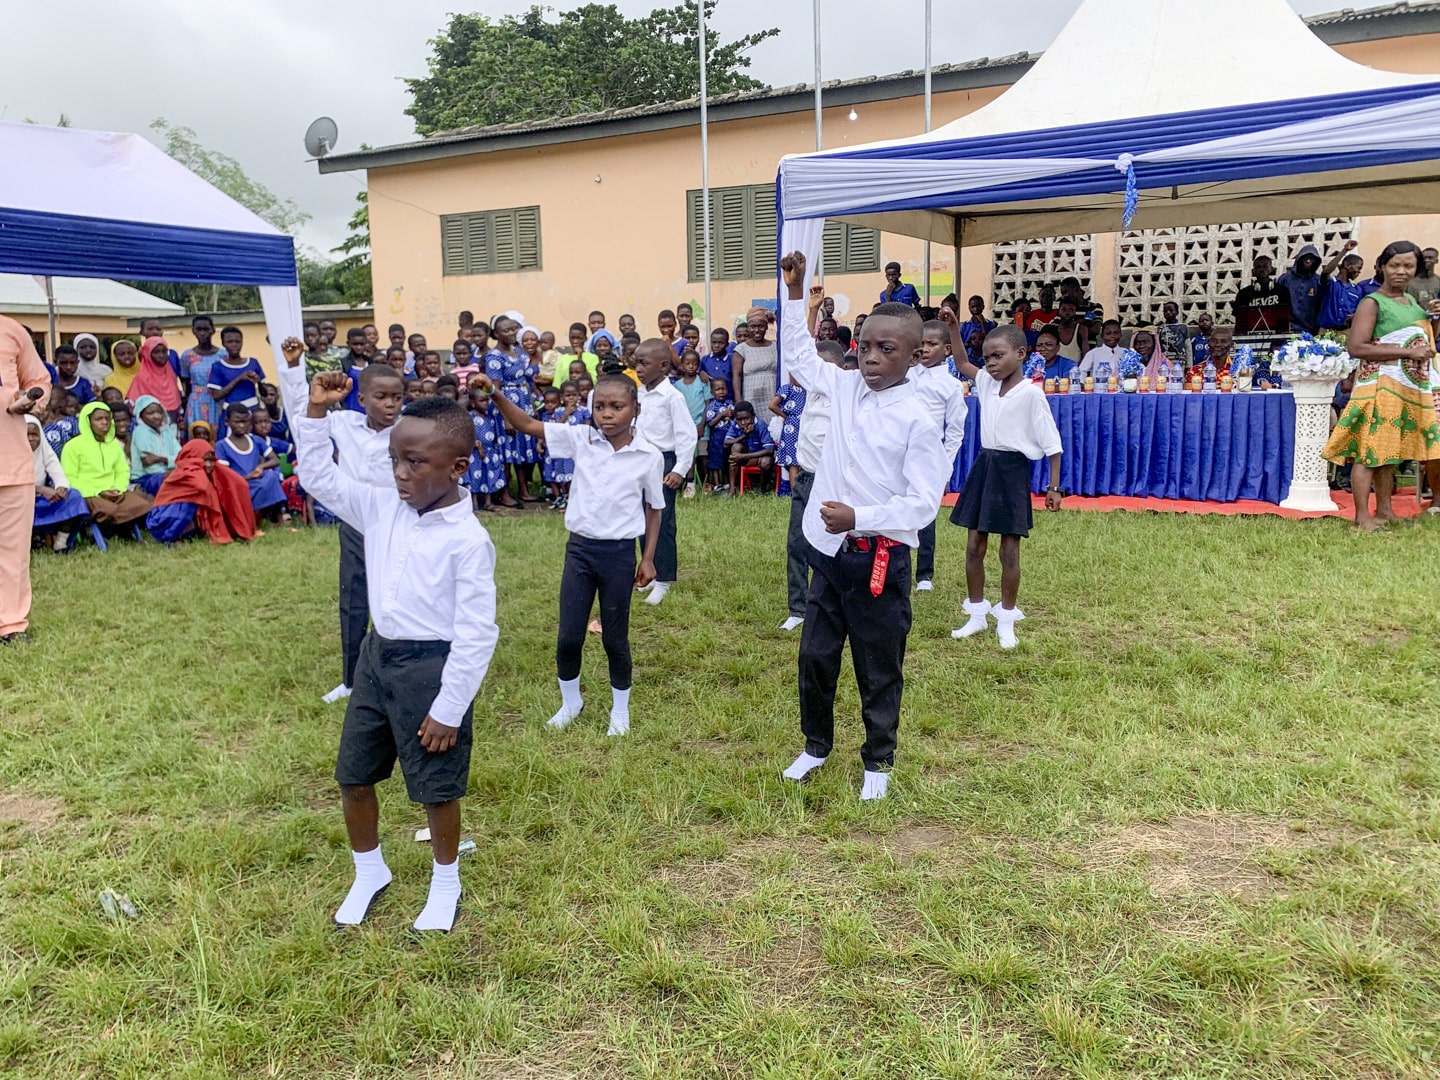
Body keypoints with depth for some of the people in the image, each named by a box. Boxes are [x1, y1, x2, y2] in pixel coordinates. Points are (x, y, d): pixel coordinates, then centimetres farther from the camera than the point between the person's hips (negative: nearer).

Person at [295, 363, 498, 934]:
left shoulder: (468, 540, -20)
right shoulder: (383, 508, 0)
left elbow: (477, 632, -19)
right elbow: (320, 478, 10)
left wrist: (450, 709, -16)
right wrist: (316, 412, -3)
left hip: (431, 667, -7)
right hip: (377, 656, 7)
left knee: (437, 786, 9)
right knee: (353, 774, 17)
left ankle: (446, 882, 34)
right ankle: (369, 871, 41)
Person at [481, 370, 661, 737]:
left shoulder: (649, 456, -7)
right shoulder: (580, 439, -5)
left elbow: (654, 510, 3)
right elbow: (527, 425, -8)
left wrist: (648, 559, 1)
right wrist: (496, 395, -24)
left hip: (620, 553, -2)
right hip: (579, 547, 2)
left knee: (615, 637, 11)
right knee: (568, 636, 7)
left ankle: (620, 710, 32)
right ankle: (570, 702, 33)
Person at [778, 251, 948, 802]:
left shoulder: (917, 420, -15)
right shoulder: (845, 387, 2)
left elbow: (923, 504, -17)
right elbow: (800, 356, 21)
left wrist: (859, 519, -27)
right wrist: (795, 293, 14)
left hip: (879, 560, -5)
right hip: (829, 552, 6)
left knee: (879, 670, 9)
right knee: (814, 656, 15)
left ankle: (878, 761, 29)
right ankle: (815, 745, 36)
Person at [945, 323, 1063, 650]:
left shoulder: (1031, 393, -13)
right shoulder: (987, 382, 6)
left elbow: (1052, 444, -9)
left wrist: (1053, 488, -10)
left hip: (1012, 470, -6)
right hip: (984, 465, 6)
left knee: (1009, 551, 2)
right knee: (974, 546, 8)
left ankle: (1006, 621, 15)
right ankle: (976, 613, 22)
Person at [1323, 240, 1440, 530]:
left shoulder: (1412, 301, 16)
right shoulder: (1372, 303, -8)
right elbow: (1355, 347, -19)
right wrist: (1408, 352, -19)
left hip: (1413, 387, 8)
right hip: (1380, 385, -8)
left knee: (1391, 451, 12)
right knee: (1369, 451, -9)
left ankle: (1385, 511, 18)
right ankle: (1362, 517, -8)